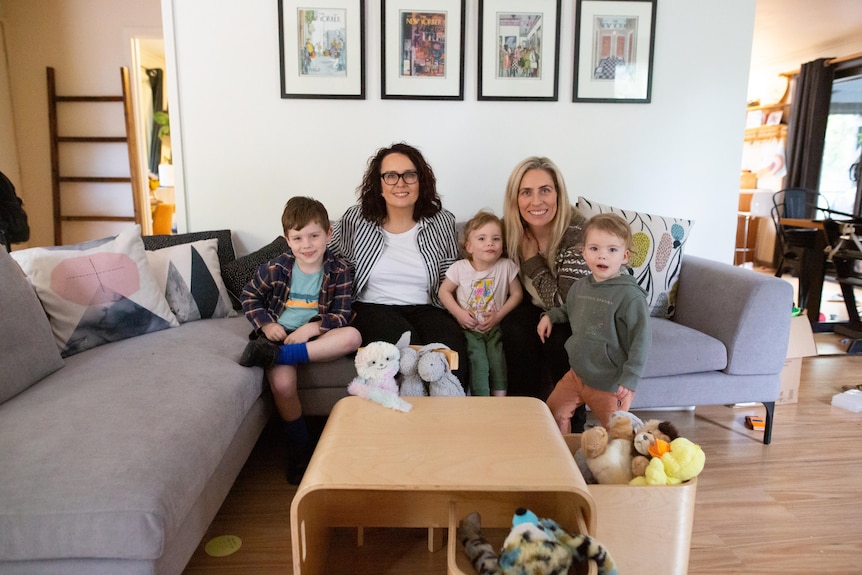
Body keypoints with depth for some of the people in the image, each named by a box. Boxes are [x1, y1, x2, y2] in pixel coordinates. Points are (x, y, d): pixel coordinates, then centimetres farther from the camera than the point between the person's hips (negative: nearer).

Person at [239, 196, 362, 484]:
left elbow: (341, 317, -4)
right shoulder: (275, 268, -2)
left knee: (352, 336, -29)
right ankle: (299, 446, -3)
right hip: (279, 334, -1)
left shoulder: (340, 272, -3)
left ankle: (274, 355, -29)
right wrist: (265, 324, -5)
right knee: (282, 383, -28)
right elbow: (249, 296, 11)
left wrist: (312, 327, -21)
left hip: (317, 336, 1)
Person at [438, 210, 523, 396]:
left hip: (495, 328, 1)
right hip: (469, 329, -1)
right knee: (478, 360, -19)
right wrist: (459, 313, -10)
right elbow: (444, 291, 2)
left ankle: (501, 397, -5)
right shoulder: (460, 268, -7)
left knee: (498, 358, -19)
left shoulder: (506, 266, -5)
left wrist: (499, 315, -10)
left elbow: (517, 293, 1)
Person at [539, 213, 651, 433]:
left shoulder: (630, 296, -22)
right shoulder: (579, 287, 0)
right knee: (554, 411, 16)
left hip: (610, 383, -6)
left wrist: (630, 379, -20)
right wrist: (550, 316, 7)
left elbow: (641, 340, -20)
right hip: (578, 373, 7)